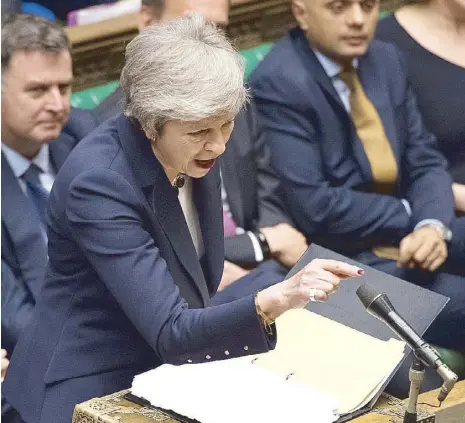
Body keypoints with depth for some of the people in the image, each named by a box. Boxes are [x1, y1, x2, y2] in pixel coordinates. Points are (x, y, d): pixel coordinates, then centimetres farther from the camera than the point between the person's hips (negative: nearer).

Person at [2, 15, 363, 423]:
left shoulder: (197, 156, -3)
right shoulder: (99, 182, -25)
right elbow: (169, 333, -29)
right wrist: (276, 300, -42)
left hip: (163, 369, 7)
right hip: (90, 390, -7)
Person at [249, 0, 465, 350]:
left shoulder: (387, 60, 7)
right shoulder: (278, 84, -16)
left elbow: (425, 160, 6)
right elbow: (314, 208, -20)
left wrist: (433, 224, -14)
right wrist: (410, 216, -10)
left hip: (410, 232, 8)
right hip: (346, 257, -8)